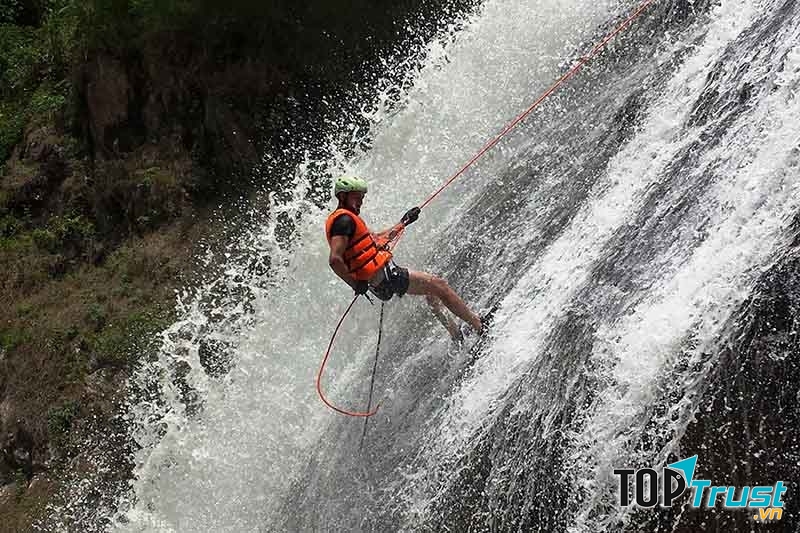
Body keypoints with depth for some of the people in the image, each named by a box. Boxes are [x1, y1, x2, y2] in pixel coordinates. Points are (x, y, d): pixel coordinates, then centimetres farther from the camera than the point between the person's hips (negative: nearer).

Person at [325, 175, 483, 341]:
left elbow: (375, 238, 28)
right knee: (438, 285, -2)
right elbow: (335, 260, -27)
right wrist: (356, 283, -20)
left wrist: (403, 223, 30)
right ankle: (480, 327, 7)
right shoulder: (344, 220, -17)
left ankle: (458, 336, 31)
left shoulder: (347, 219, 16)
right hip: (385, 277, -11)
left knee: (431, 291, 25)